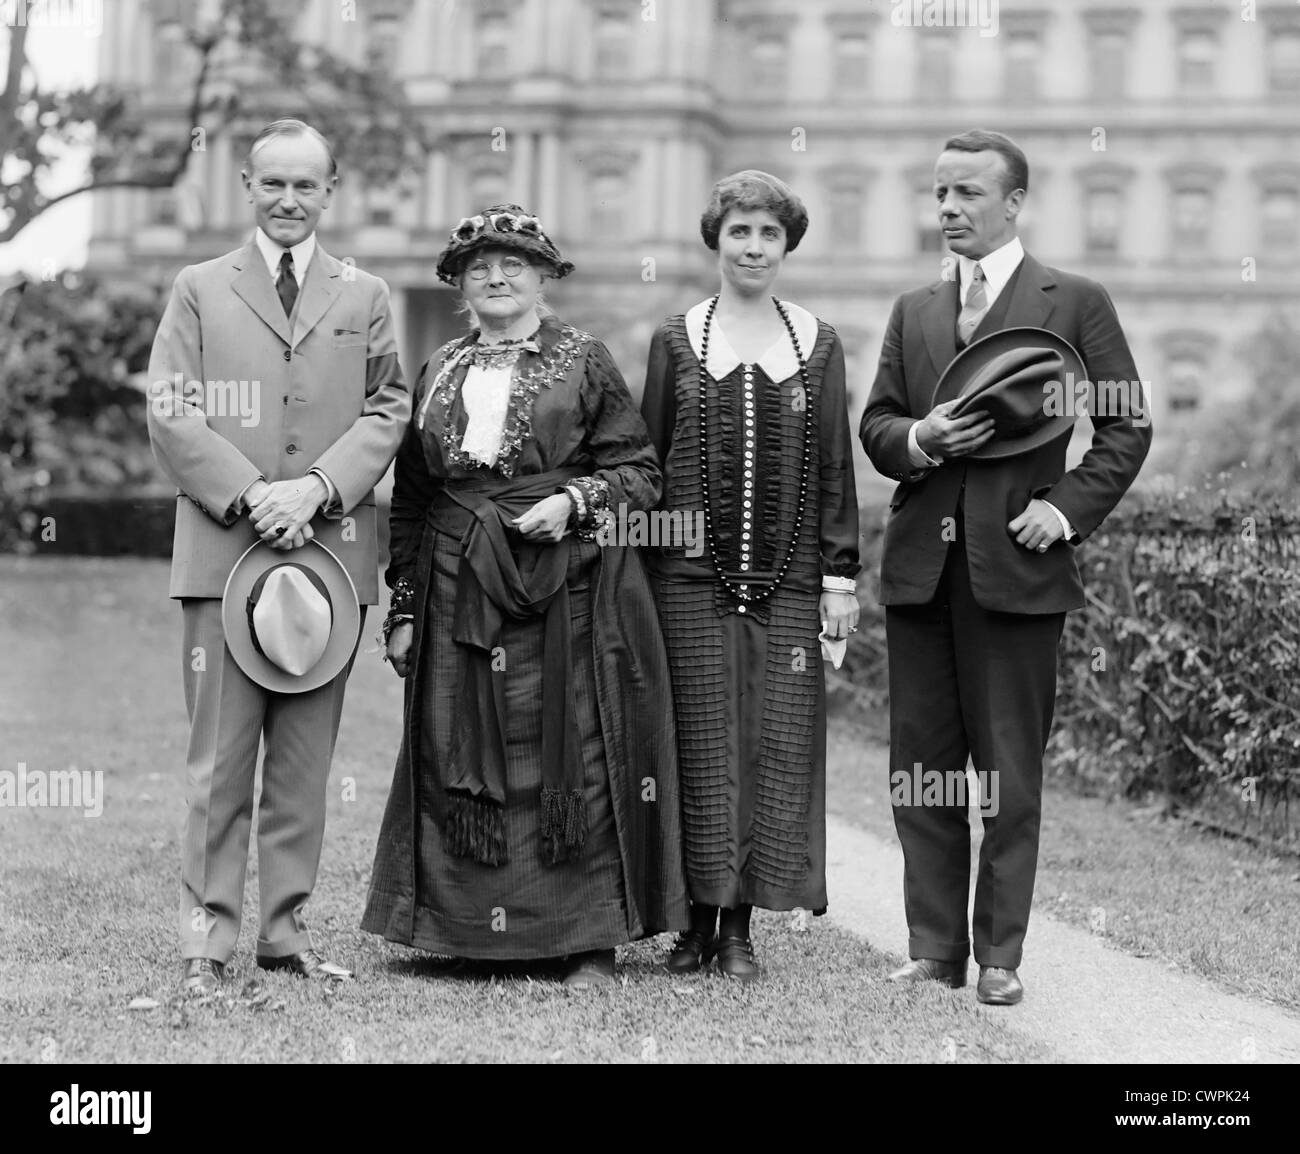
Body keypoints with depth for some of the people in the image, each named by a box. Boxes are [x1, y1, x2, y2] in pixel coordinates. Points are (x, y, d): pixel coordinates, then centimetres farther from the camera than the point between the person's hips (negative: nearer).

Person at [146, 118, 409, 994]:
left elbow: (388, 412, 6)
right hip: (223, 552, -2)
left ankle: (286, 928, 13)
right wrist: (248, 495, -12)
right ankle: (208, 938, 0)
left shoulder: (365, 297, 14)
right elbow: (170, 414, 1)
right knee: (220, 759, -4)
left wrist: (316, 489, -10)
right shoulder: (200, 290, 10)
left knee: (306, 760, 5)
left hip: (331, 550, 2)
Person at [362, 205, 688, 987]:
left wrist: (574, 500, -15)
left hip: (570, 588, -4)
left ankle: (592, 939, 2)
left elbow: (640, 471, 2)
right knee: (461, 759, 2)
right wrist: (404, 605, 11)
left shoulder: (584, 360, 4)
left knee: (574, 756, -4)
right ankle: (476, 930, 10)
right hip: (461, 594, 4)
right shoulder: (440, 372, 14)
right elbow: (411, 498, 16)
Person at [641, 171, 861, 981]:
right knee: (702, 743, 0)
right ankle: (699, 920, 8)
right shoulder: (677, 341, 6)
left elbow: (835, 468, 8)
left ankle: (741, 925, 7)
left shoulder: (818, 346, 8)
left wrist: (840, 575, 2)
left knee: (777, 744, 0)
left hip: (788, 579, 1)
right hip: (692, 573, -1)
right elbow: (645, 459, 7)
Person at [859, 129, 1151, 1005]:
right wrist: (916, 440, -7)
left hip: (1016, 563, -4)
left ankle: (1000, 956, 8)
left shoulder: (1076, 303, 2)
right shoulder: (914, 313, 16)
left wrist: (1069, 508, -10)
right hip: (921, 563, 5)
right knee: (920, 763, 6)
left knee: (1011, 770, 1)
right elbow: (876, 421, 15)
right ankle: (935, 948, 14)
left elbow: (1127, 425, 1)